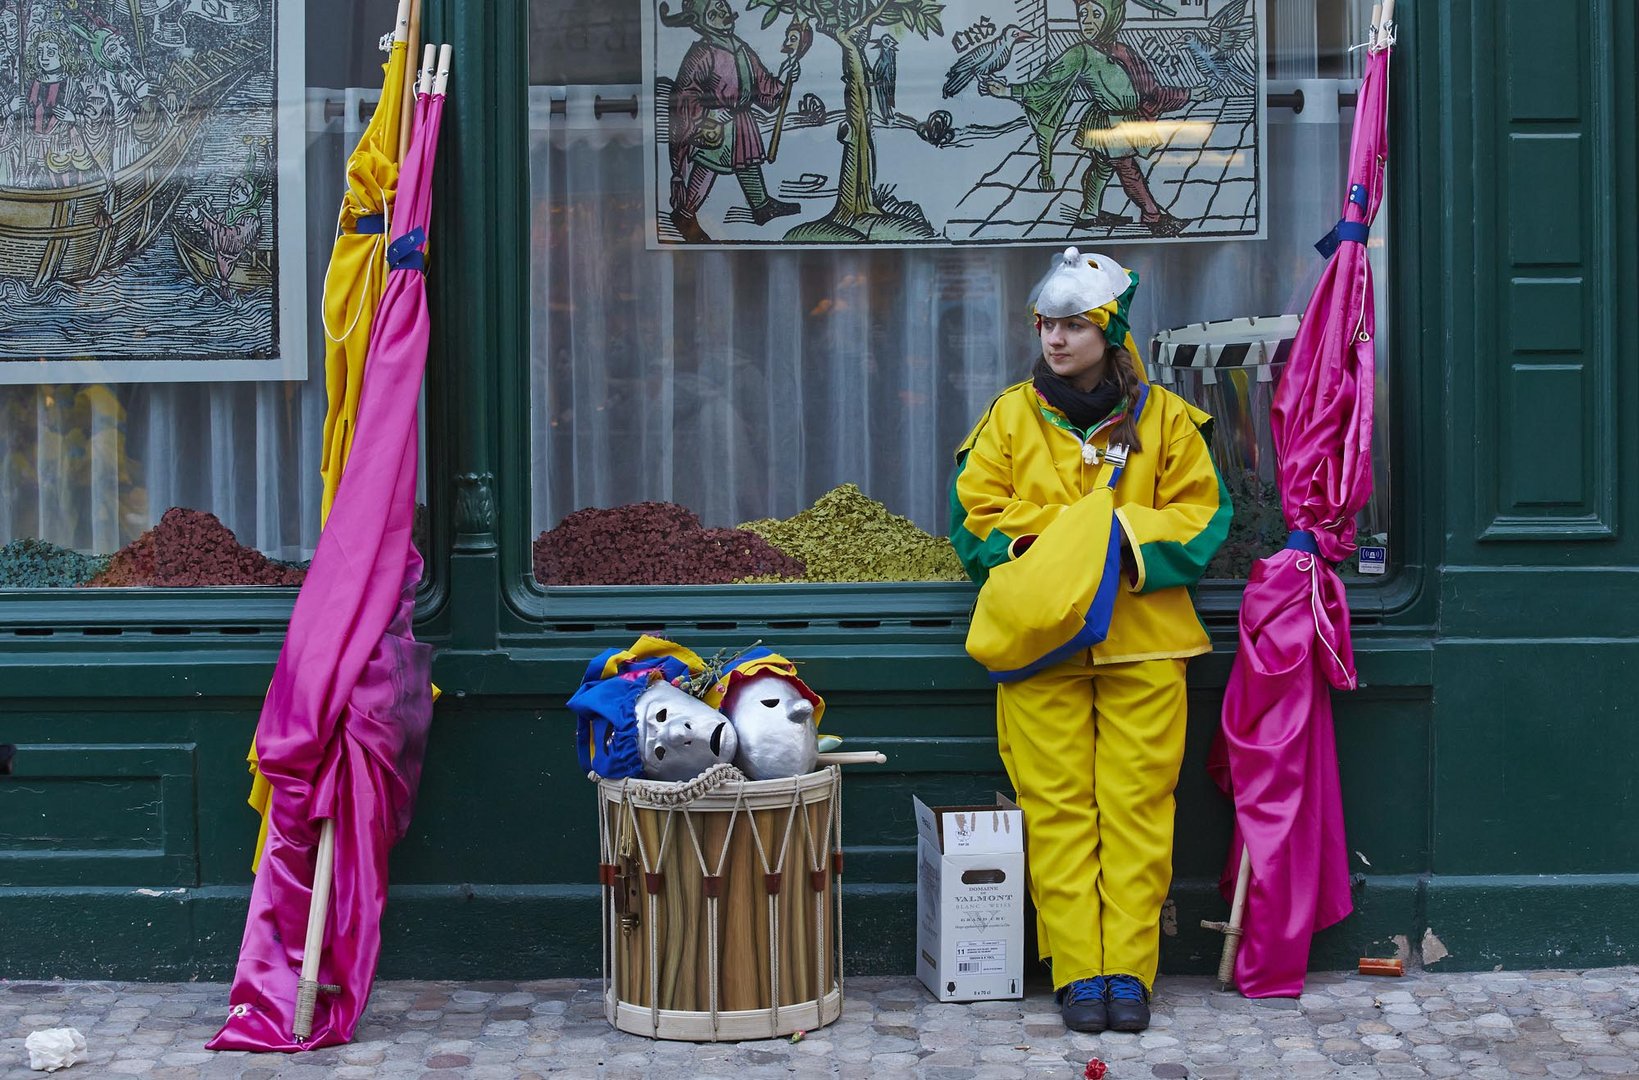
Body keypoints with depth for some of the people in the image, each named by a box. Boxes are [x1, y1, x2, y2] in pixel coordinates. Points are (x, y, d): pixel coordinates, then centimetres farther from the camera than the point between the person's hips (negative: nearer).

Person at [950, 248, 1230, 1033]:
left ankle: (1128, 970, 3)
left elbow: (1200, 517, 4)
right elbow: (975, 519, 7)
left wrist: (1125, 539, -11)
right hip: (1040, 642, 1)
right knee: (1057, 807, -2)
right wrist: (1040, 546, -9)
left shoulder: (1165, 418, 7)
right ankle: (1078, 974, 2)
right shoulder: (1012, 416, 10)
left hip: (1143, 642, -1)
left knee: (1136, 805, -2)